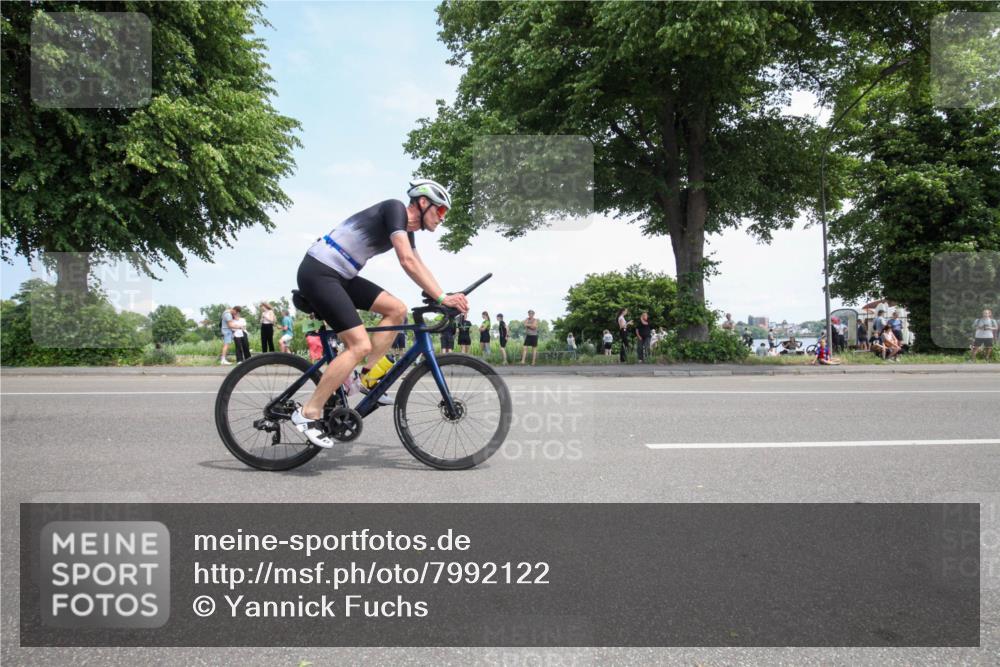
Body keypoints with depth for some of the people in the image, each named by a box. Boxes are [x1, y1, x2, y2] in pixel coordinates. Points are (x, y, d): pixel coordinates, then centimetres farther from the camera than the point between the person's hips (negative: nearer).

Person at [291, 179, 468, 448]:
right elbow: (407, 262, -23)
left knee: (397, 309, 3)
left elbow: (419, 266, 20)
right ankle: (308, 413, -9)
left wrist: (445, 298, 9)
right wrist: (441, 297, -24)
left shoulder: (407, 229, 15)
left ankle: (368, 376, 8)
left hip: (340, 275, 10)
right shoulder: (395, 208, -12)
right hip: (318, 271, -10)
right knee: (360, 345, -16)